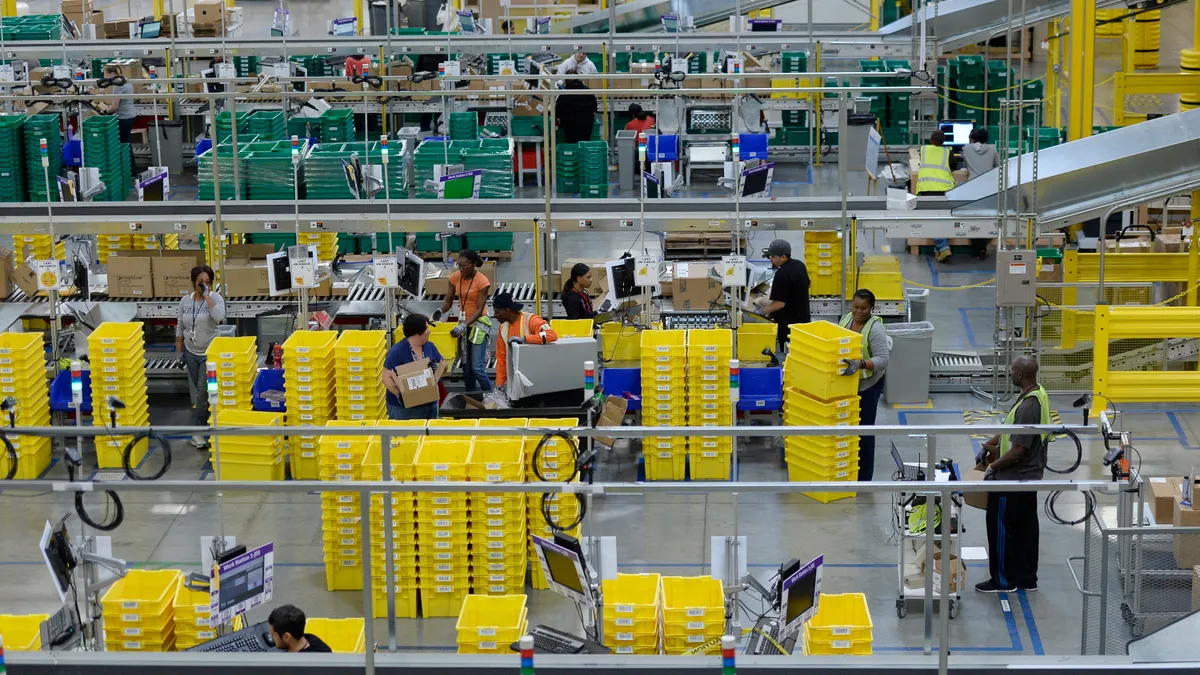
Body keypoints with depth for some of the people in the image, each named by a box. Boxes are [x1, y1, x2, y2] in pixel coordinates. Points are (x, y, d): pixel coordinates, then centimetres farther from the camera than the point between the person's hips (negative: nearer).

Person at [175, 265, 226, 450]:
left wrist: (207, 296, -25)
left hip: (209, 354, -4)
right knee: (196, 391, 11)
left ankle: (197, 432, -4)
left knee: (203, 392, -9)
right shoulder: (185, 301, 3)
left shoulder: (215, 298, -9)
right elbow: (180, 327, 11)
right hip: (191, 352, 4)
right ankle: (202, 424, 23)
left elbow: (219, 316, -29)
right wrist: (179, 352, 11)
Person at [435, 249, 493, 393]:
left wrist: (464, 325, -30)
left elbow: (479, 310, -19)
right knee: (466, 368, 8)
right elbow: (448, 301, 3)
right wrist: (440, 311, -19)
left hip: (478, 323, -5)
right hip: (463, 323, 5)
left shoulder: (482, 282, -18)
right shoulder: (455, 278, -3)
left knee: (477, 368, -12)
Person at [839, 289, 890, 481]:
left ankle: (863, 477, 9)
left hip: (867, 385, -7)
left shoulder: (875, 329, -18)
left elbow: (883, 359, -24)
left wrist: (860, 363, -37)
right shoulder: (846, 318, 3)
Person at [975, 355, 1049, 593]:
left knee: (1001, 528, 3)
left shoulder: (1027, 407, -28)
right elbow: (1012, 429, 15)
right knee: (1026, 528, 16)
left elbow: (1019, 450, -26)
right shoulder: (1038, 395, 4)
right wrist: (988, 446, 13)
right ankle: (1027, 578, 25)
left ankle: (1004, 580, 13)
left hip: (1013, 479, -10)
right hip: (1030, 476, 10)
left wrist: (993, 467, -14)